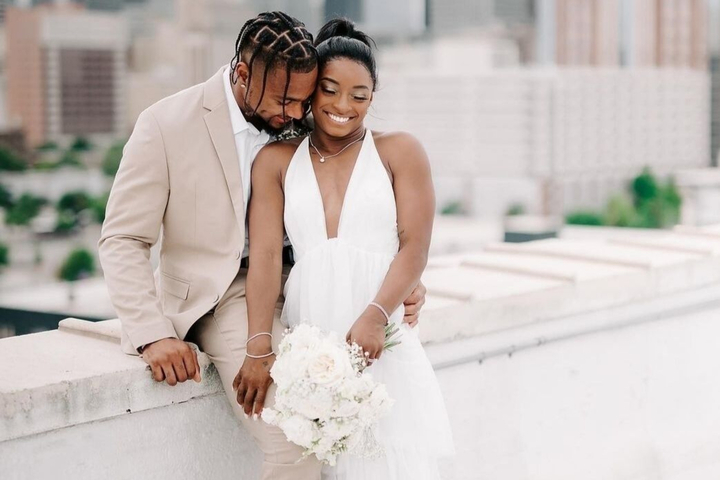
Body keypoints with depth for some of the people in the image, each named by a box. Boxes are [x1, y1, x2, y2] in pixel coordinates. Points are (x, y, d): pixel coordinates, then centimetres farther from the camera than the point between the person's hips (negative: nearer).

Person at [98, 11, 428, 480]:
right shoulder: (167, 124, -11)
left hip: (287, 290, 4)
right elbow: (123, 240, -8)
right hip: (217, 299, -4)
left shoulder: (298, 124, 1)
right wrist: (154, 334, -19)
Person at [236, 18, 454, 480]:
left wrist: (375, 318, -18)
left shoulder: (400, 152, 6)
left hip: (382, 344, -1)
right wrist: (259, 347, -10)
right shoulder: (276, 160, 10)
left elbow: (415, 248, -3)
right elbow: (266, 255, 1)